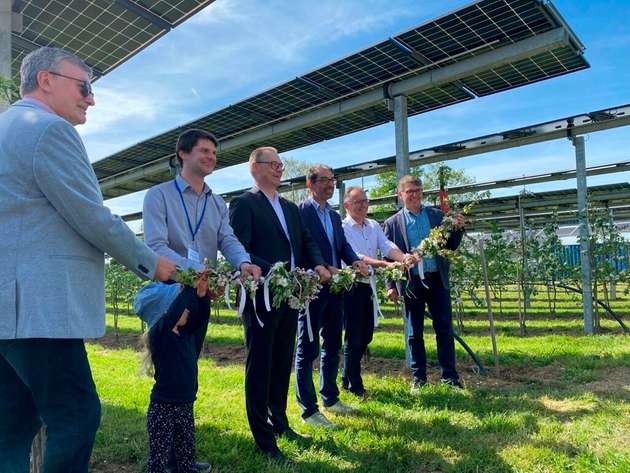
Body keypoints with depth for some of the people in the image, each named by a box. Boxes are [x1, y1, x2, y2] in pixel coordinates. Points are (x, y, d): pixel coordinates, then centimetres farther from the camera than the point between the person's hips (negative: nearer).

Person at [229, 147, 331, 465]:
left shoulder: (291, 208, 17)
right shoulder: (243, 204, -6)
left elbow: (307, 241, 14)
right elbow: (239, 250, -16)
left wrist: (318, 265, -6)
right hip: (261, 295, -7)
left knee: (283, 364, 18)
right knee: (259, 367, 2)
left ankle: (279, 423, 34)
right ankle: (264, 440, 13)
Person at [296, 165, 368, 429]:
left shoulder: (335, 216, 16)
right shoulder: (300, 212, -9)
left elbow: (343, 245, 10)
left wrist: (355, 261, -10)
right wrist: (325, 269, -25)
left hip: (334, 288, 9)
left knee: (332, 347, 18)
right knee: (307, 350, 2)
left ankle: (330, 398, 34)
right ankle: (309, 410, 12)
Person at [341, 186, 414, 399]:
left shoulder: (374, 226, 8)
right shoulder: (343, 228, -12)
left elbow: (387, 246, -4)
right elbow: (356, 257, -23)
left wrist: (404, 258, -26)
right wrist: (385, 264, -35)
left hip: (368, 286, 7)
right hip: (351, 287, -7)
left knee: (366, 335, 15)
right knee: (354, 337, 2)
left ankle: (347, 379, 32)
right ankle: (355, 386, 18)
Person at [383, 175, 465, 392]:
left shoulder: (437, 215, 7)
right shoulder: (393, 223, 1)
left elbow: (450, 246, 8)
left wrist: (458, 229, -11)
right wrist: (391, 286, -6)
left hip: (437, 280, 1)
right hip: (412, 283, -1)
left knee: (445, 330, 5)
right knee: (414, 333, 8)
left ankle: (449, 376, 16)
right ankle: (418, 378, 21)